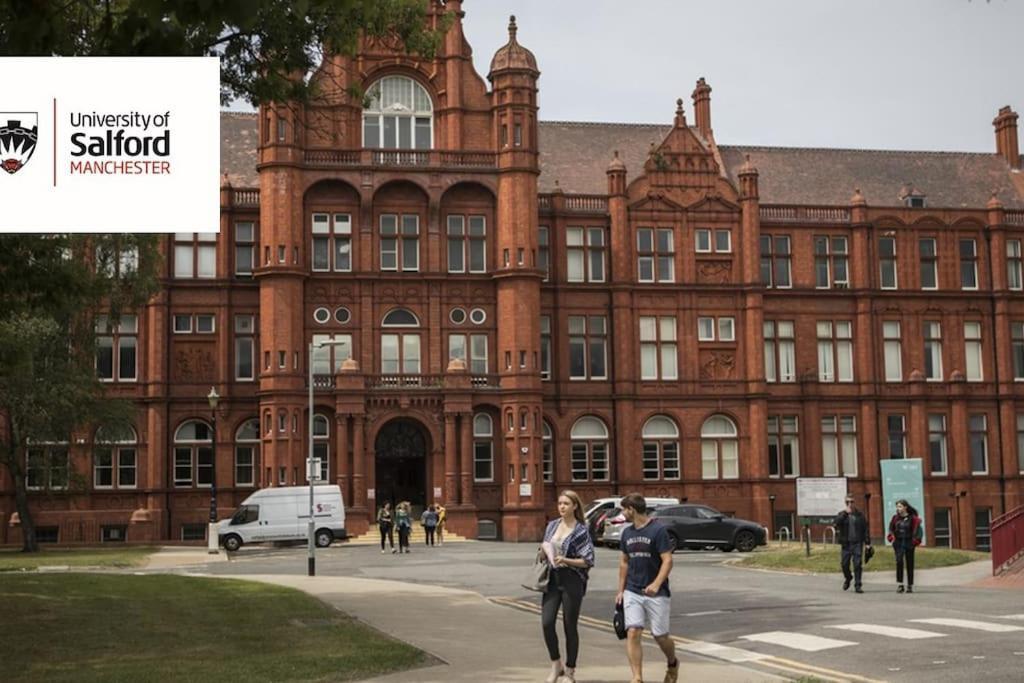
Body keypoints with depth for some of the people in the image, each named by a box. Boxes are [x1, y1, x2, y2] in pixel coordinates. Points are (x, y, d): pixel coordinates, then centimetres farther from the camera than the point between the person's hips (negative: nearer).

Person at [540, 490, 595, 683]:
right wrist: (543, 553, -2)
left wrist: (566, 560, -21)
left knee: (570, 626, 3)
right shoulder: (552, 525, 9)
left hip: (572, 581, -4)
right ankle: (556, 664, 14)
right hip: (552, 579, 4)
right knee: (546, 623, -6)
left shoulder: (581, 531, -6)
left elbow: (588, 561, -8)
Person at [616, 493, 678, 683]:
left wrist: (656, 584, -28)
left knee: (660, 636, 5)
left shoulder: (658, 530, -10)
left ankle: (673, 664, 35)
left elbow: (667, 561, -14)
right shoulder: (627, 533, 9)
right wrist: (620, 590, 15)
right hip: (632, 592, 5)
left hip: (656, 594, -5)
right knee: (632, 633, -9)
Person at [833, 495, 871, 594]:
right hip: (846, 544, 1)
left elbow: (865, 529, 7)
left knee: (857, 564, -6)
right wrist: (845, 513, -16)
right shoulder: (842, 514, 7)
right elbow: (835, 523, -13)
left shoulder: (860, 515, 7)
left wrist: (867, 542, 0)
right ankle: (848, 578, 32)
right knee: (844, 564, 3)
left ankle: (857, 585, 0)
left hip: (857, 543, -1)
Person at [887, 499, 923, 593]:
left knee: (909, 564, 5)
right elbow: (891, 529, 16)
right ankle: (899, 584, -19)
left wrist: (915, 540, -9)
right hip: (898, 543, 2)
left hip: (909, 543, -1)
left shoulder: (912, 518, -4)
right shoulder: (895, 518, 6)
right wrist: (891, 537, 2)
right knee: (899, 561, -18)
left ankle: (910, 586, 15)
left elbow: (918, 530, -3)